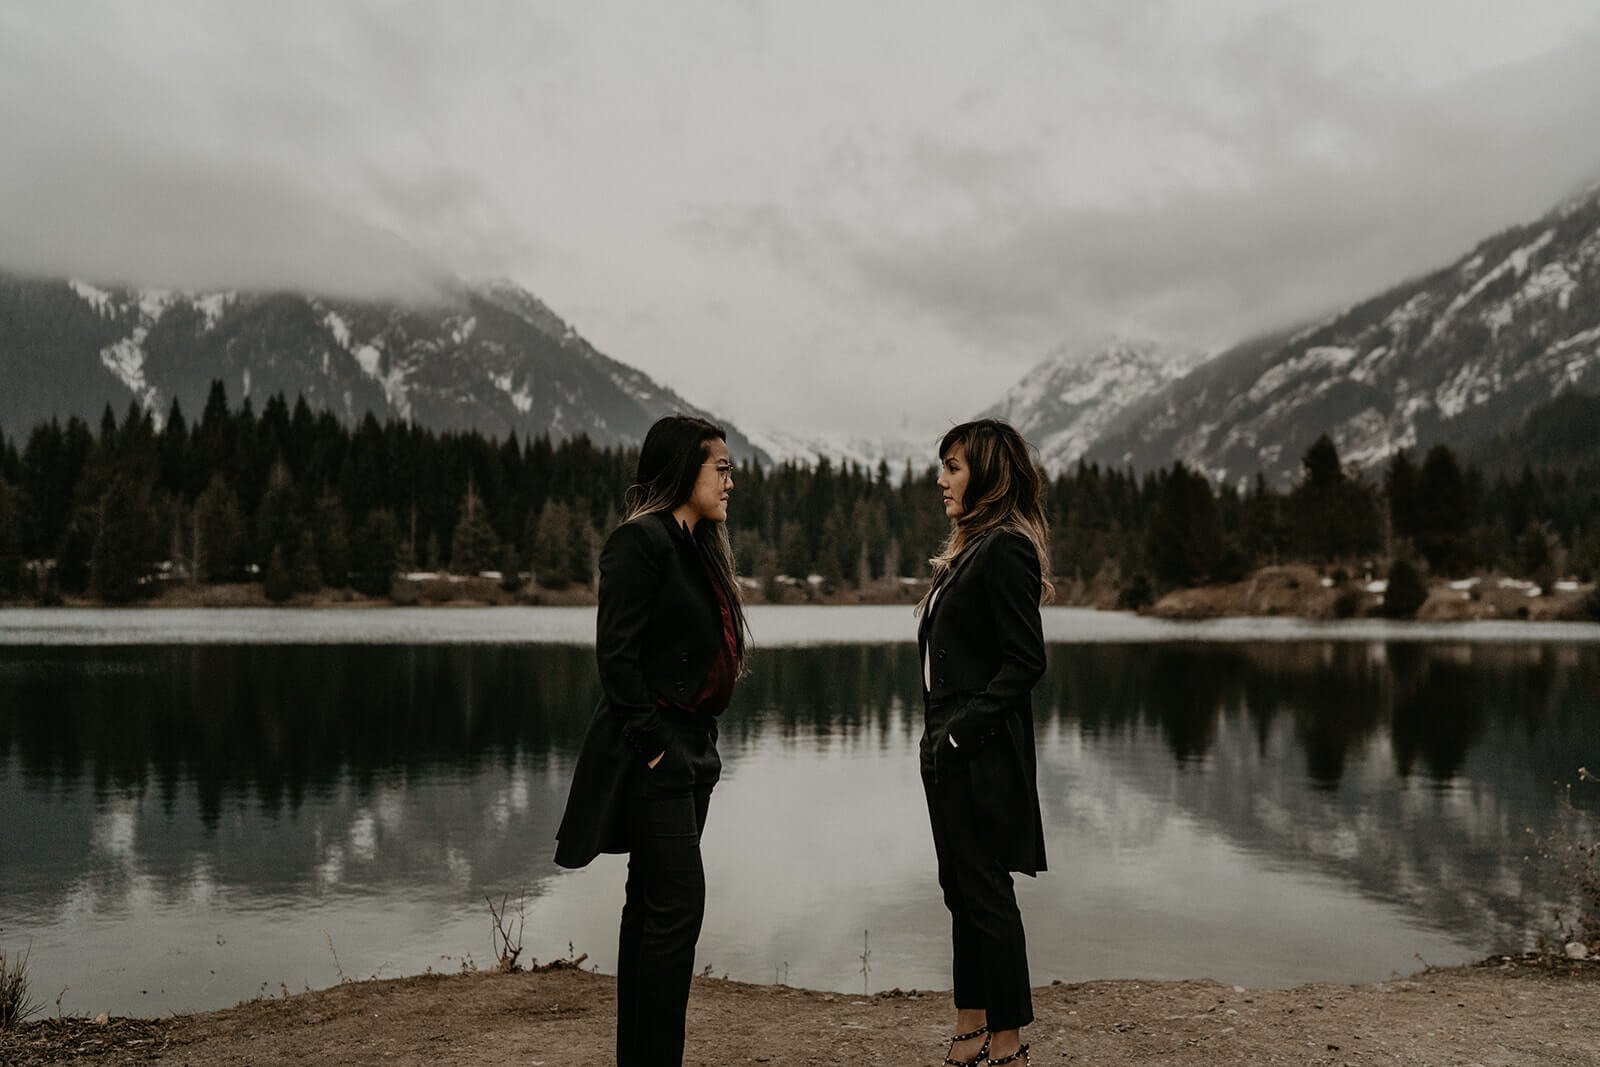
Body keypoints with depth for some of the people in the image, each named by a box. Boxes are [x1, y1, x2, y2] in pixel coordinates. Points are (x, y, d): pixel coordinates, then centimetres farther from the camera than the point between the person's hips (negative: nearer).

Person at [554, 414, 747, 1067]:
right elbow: (616, 652, -18)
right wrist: (650, 741, -17)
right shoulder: (641, 541, -13)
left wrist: (695, 743, 17)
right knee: (677, 905, -8)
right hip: (651, 755, -9)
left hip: (689, 752, 9)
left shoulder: (698, 547, 16)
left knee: (651, 905, 12)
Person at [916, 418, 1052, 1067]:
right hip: (950, 748, 10)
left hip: (981, 752, -10)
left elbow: (1025, 661, -19)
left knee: (985, 894, -1)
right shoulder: (970, 547, 14)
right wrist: (939, 736, 13)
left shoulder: (1005, 548, -15)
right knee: (963, 891, 14)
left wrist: (961, 731, -20)